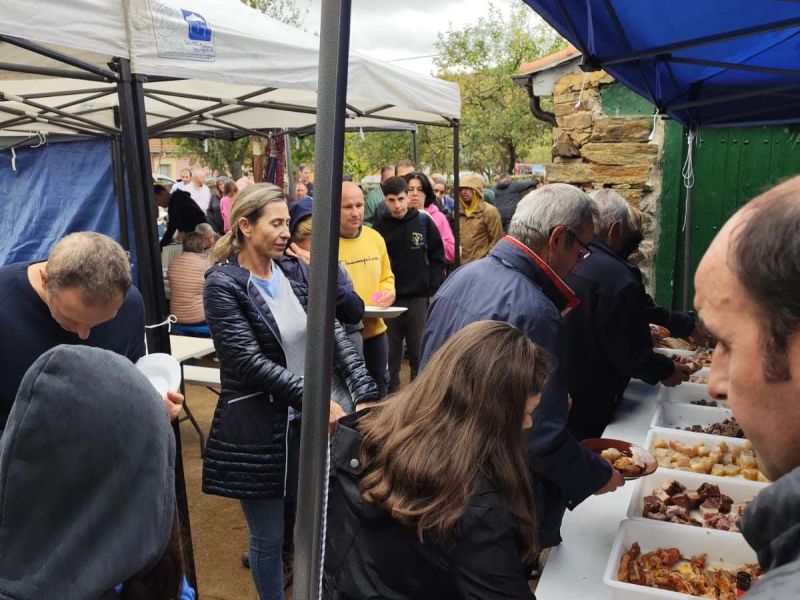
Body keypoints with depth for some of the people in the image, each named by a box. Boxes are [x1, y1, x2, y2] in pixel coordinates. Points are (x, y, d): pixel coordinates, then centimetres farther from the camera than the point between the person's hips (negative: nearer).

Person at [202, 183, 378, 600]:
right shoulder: (223, 284, -13)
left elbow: (332, 333, -3)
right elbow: (248, 361, -21)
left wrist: (365, 394, -15)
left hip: (305, 420, 5)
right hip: (255, 428, -5)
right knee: (269, 538, 11)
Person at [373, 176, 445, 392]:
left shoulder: (423, 222, 0)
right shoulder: (380, 226, 1)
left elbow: (437, 258, 3)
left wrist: (433, 290, -4)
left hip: (419, 298, -1)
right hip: (389, 300, 1)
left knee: (420, 352, 7)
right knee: (390, 355, 7)